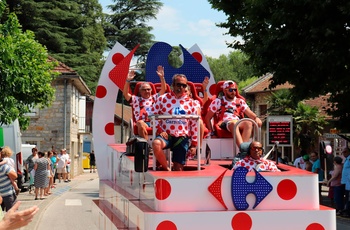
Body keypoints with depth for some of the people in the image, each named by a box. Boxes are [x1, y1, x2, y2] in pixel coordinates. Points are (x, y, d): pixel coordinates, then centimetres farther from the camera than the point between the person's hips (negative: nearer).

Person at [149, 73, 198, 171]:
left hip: (182, 137, 2)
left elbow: (194, 124, 10)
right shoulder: (163, 99, 3)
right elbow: (151, 115, 4)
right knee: (156, 143, -33)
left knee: (178, 168, -5)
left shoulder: (190, 102, 8)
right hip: (166, 135, -1)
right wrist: (160, 130, -10)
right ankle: (166, 169, -15)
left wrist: (194, 145, 6)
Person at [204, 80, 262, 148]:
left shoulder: (240, 101, 24)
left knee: (249, 123, -32)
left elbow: (249, 113, 12)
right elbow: (207, 118, 14)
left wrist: (256, 118, -11)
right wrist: (212, 132, 4)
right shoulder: (218, 102, 15)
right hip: (223, 124, -3)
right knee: (234, 123, -39)